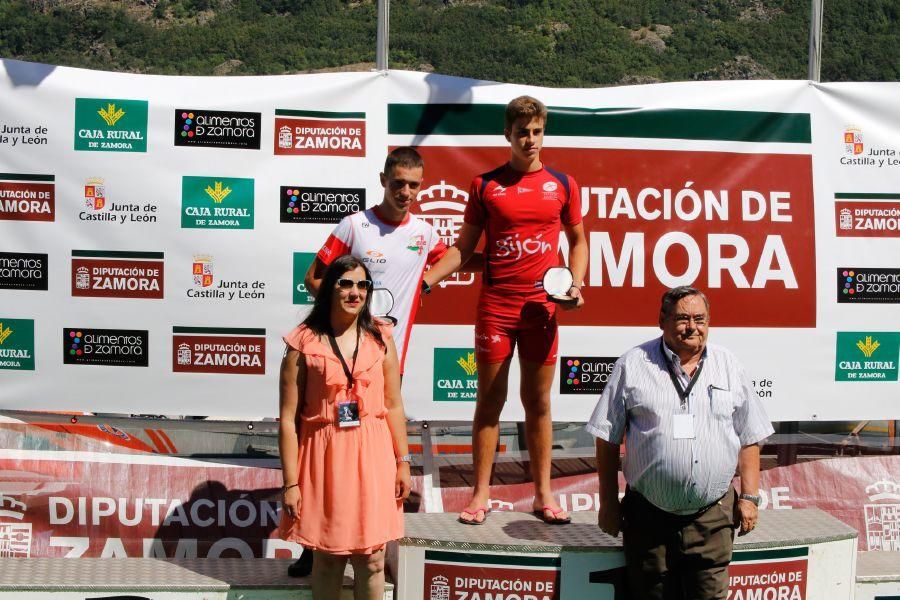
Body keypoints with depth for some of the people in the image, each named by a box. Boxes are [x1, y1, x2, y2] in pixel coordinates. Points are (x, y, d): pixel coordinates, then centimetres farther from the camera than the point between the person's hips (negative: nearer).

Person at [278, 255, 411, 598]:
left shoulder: (380, 339, 4)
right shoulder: (303, 344, -5)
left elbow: (393, 406, 8)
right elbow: (288, 419, -6)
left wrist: (402, 462, 5)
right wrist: (290, 483, -8)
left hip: (372, 457, 2)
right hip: (325, 457, -2)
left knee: (371, 560, 6)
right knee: (327, 558, 8)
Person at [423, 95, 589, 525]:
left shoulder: (562, 184, 6)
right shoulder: (486, 185, 4)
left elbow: (577, 240, 14)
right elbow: (463, 247, 7)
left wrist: (575, 284, -2)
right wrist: (423, 280, -4)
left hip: (542, 306, 1)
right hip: (495, 306, -1)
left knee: (538, 401, 8)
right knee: (490, 399, 4)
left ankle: (543, 494, 16)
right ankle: (481, 494, 12)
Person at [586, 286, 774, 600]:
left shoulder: (728, 366, 8)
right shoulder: (633, 364, 1)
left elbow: (749, 438, 12)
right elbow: (608, 439, 2)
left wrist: (749, 497, 5)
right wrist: (608, 502, 0)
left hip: (712, 516, 1)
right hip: (648, 515, -1)